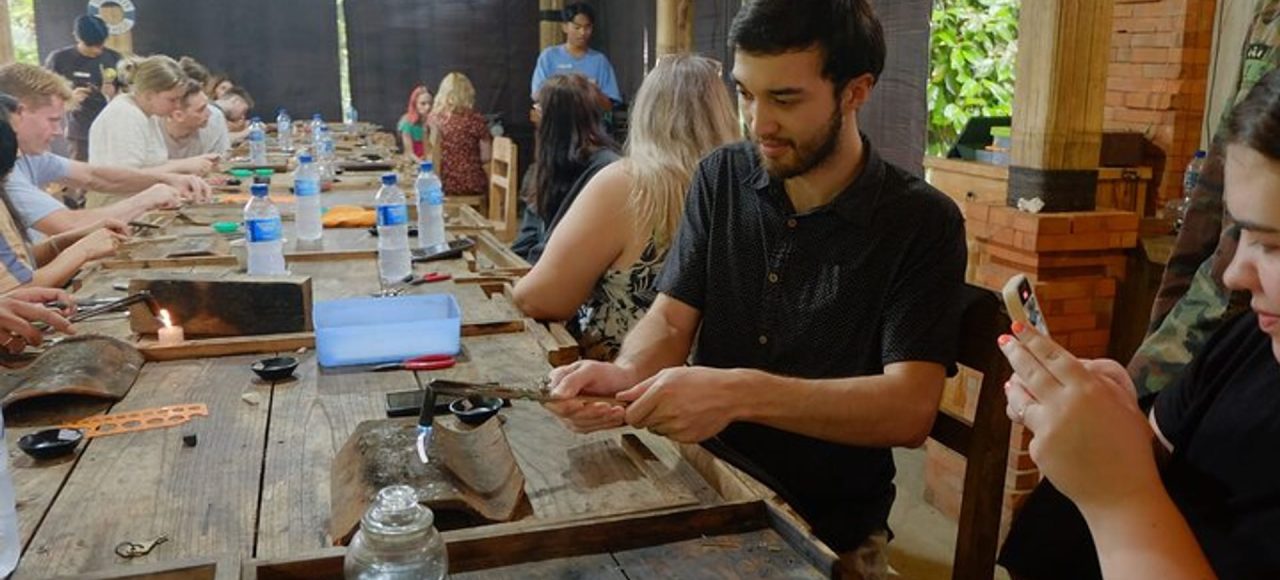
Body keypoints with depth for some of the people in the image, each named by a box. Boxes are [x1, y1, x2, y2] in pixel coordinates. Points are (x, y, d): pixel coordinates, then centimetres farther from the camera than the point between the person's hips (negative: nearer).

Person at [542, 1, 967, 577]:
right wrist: (626, 375, -24)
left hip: (827, 527, -3)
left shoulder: (921, 222, -13)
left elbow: (909, 408, -21)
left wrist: (741, 394, -33)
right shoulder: (721, 178, 0)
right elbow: (671, 319, -2)